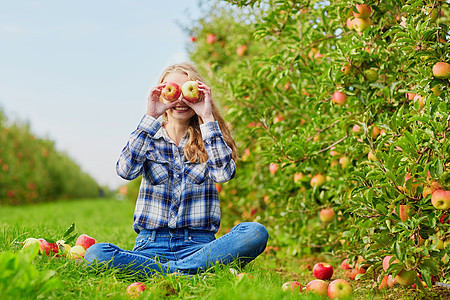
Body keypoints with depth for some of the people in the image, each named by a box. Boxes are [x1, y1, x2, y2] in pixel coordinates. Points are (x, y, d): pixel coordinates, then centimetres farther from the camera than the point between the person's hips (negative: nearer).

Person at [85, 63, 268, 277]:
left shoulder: (208, 139, 11)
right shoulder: (149, 138, 11)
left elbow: (224, 173, -12)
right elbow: (126, 171, -11)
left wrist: (208, 118, -10)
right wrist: (151, 118, -12)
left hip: (198, 245, 0)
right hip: (151, 245, 0)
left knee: (256, 233, -29)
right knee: (95, 253, -29)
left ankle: (164, 271, -26)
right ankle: (188, 274, -26)